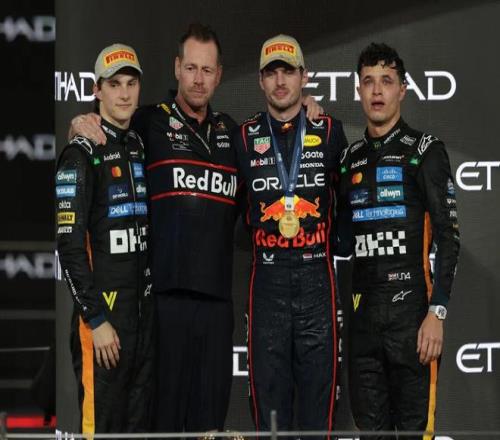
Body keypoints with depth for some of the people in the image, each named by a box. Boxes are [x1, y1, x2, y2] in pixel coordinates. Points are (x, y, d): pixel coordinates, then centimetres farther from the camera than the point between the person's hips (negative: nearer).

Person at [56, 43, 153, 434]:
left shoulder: (141, 147, 14)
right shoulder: (81, 155, -9)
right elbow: (70, 245, -14)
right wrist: (96, 320, -17)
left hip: (143, 306, 7)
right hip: (104, 306, -7)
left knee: (139, 423, 10)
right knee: (102, 423, -6)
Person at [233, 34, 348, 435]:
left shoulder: (330, 132, 5)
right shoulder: (244, 138, 6)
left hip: (317, 276, 0)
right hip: (267, 277, 1)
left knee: (318, 382, 2)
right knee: (268, 385, 3)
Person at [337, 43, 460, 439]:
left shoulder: (424, 150, 0)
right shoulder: (351, 158, 15)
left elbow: (448, 238, -6)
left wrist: (437, 313, -14)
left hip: (410, 308, -5)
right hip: (363, 314, 5)